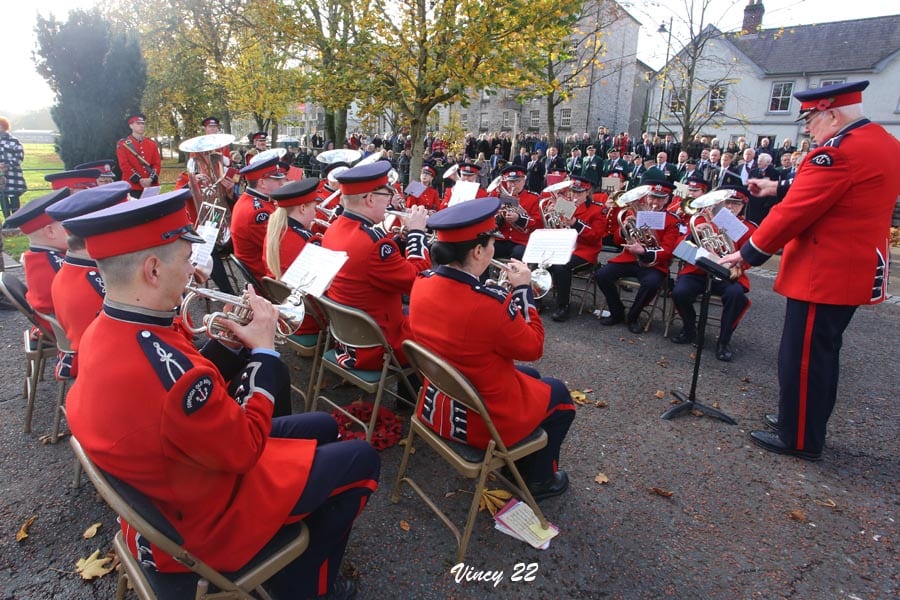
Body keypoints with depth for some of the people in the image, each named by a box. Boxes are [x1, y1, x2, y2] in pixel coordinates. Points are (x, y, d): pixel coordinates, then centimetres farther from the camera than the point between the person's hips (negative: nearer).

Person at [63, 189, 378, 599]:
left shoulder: (102, 332, -8)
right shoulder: (169, 369, -38)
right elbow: (245, 449, -25)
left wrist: (229, 341, -6)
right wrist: (263, 349, -19)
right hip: (203, 518, -8)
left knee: (321, 426, 18)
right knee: (360, 459, 4)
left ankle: (296, 549, 30)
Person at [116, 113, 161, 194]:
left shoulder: (152, 144, 14)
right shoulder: (123, 144, 2)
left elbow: (157, 163, 7)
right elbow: (124, 165, -6)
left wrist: (151, 178, -11)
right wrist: (139, 179, -17)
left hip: (151, 186, 4)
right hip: (133, 187, -4)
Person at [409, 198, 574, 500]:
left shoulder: (422, 283, -10)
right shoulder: (490, 303, -33)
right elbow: (533, 348, -15)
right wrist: (523, 289, -9)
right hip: (482, 419, -7)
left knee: (529, 375, 30)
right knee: (558, 393, 21)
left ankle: (516, 459, 44)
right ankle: (538, 479, 34)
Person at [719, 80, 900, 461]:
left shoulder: (837, 153, -21)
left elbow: (793, 213, -21)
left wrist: (746, 254, -13)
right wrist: (779, 187, 22)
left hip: (823, 275, -10)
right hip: (857, 271, 10)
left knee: (803, 357, 2)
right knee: (823, 353, 21)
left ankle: (799, 439, 16)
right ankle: (808, 422, 36)